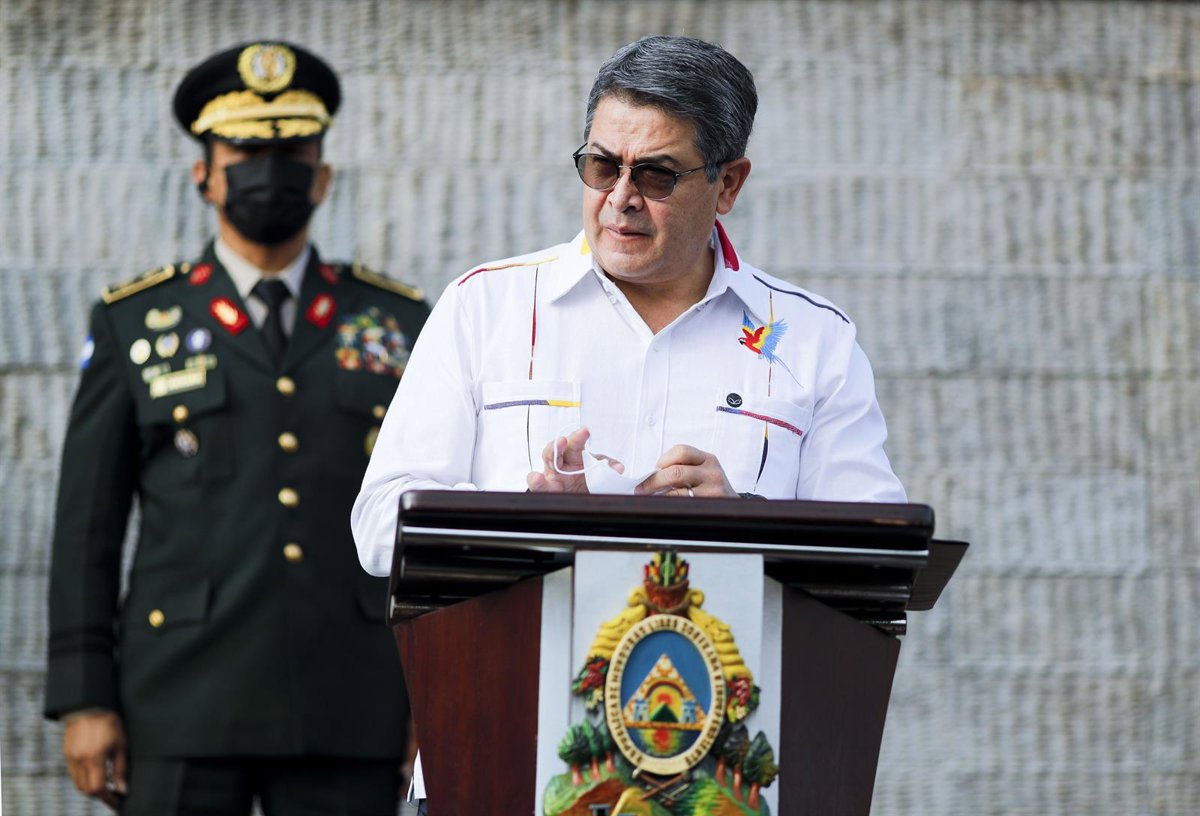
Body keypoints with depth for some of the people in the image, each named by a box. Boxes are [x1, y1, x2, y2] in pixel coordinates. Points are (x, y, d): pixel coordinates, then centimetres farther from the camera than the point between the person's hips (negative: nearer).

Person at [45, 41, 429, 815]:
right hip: (184, 710, -1)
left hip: (349, 719, 1)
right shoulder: (133, 323, 9)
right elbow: (86, 525, 6)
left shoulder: (398, 323, 13)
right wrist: (83, 699, -2)